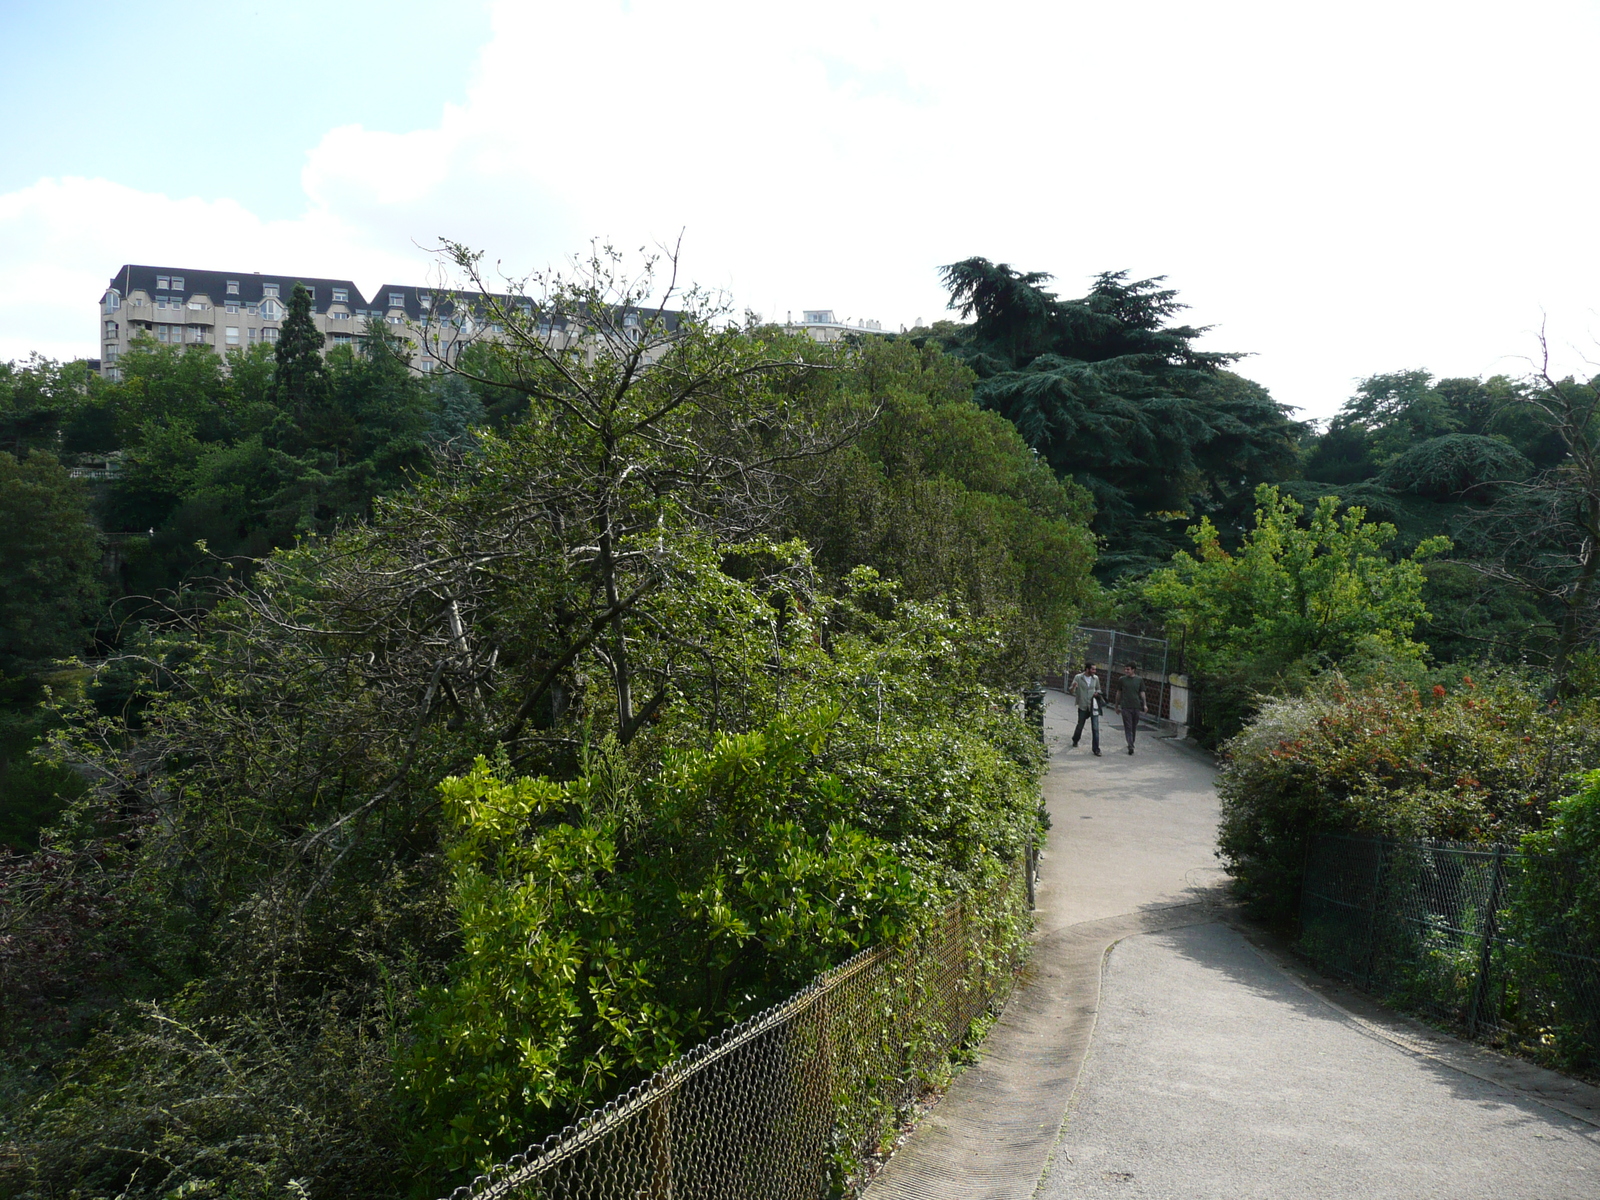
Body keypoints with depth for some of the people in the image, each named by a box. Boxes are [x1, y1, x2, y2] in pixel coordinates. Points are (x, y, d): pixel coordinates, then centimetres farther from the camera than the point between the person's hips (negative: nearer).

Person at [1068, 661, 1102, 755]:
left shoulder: (1096, 678, 4)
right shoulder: (1078, 677, -6)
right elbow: (1071, 690, -3)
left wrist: (1097, 692, -4)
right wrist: (1073, 687, -26)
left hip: (1093, 706, 1)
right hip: (1083, 707, -1)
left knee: (1095, 728, -6)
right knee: (1080, 725, 15)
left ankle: (1096, 749, -2)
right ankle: (1075, 740, 43)